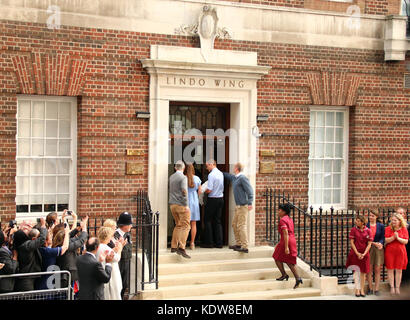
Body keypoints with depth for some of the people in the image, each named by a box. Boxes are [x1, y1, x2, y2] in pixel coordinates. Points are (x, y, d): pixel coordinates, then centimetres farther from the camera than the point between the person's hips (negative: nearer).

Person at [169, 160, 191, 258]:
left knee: (178, 225, 18)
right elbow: (184, 191, -18)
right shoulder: (183, 177, -11)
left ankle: (173, 246, 20)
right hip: (181, 205, -7)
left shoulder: (171, 177, 12)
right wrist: (186, 204, -15)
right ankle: (181, 248, -16)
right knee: (185, 226, -6)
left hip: (172, 204, 7)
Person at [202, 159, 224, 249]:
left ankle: (208, 242, 4)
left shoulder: (211, 175, -16)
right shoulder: (221, 174, 8)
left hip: (212, 199, -7)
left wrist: (203, 191, 1)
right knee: (218, 220, 11)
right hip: (220, 198, 7)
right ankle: (219, 242, 10)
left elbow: (209, 190, -18)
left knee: (207, 220, 3)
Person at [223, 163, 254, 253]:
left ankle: (245, 247, -9)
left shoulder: (242, 178, -13)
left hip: (243, 206, -10)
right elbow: (226, 175, 36)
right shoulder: (234, 178, 14)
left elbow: (250, 191, -17)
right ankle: (238, 244, 23)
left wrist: (250, 203, -23)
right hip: (238, 206, 10)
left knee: (241, 226, -10)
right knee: (234, 224, 15)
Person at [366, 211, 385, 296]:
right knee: (369, 270, -1)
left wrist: (380, 243, -15)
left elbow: (382, 238, 5)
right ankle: (370, 289, 9)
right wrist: (374, 243, -10)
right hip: (368, 249, 0)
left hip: (378, 249, 1)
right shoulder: (365, 225, 4)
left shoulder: (381, 226, 7)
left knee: (377, 270, 0)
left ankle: (376, 289, 6)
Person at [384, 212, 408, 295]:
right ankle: (392, 287, 7)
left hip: (400, 251, 1)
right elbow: (386, 240, -5)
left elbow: (406, 241, -2)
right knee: (390, 269, 0)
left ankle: (397, 287, 13)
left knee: (399, 270, 4)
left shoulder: (404, 229, 4)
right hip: (390, 251, -1)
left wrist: (398, 238, -16)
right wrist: (393, 237, -19)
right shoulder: (388, 228, 1)